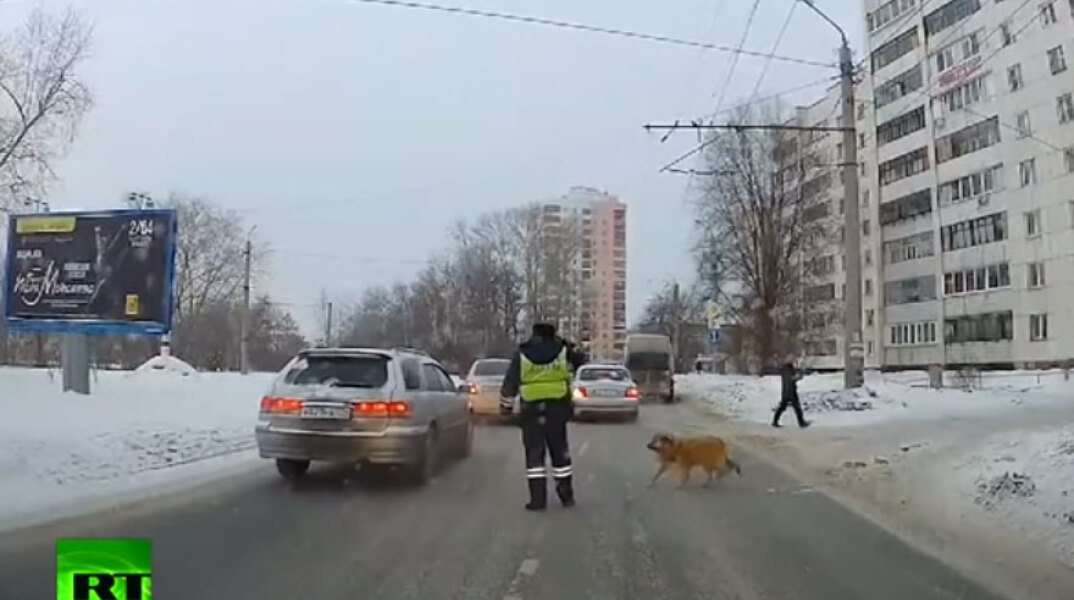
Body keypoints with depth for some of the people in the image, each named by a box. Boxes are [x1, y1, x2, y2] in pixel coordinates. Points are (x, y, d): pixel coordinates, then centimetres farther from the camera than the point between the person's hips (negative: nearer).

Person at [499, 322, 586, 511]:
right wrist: (572, 349, 34)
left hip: (531, 410, -1)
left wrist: (505, 404, 16)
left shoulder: (521, 354, 0)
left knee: (534, 454, 4)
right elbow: (581, 361, 20)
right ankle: (567, 495, 20)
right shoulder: (563, 351, 2)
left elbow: (509, 383, 4)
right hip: (557, 409, 1)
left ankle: (537, 498, 0)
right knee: (560, 452, 13)